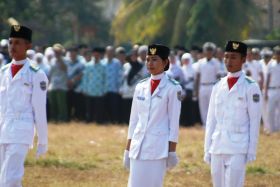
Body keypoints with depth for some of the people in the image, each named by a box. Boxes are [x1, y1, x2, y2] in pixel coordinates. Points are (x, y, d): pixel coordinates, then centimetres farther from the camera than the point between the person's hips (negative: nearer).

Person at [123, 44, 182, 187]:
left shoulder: (172, 88, -4)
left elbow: (174, 122, -5)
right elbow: (134, 119, 14)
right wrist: (127, 150, 12)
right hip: (138, 148, 5)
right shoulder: (141, 87, 11)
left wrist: (172, 151, -8)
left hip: (158, 149, -5)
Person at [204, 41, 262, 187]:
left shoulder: (250, 87, -3)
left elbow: (255, 121, -4)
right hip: (217, 148, 5)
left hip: (238, 149, -5)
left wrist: (252, 151, -8)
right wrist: (207, 149, 10)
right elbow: (211, 120, 14)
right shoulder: (218, 86, 12)